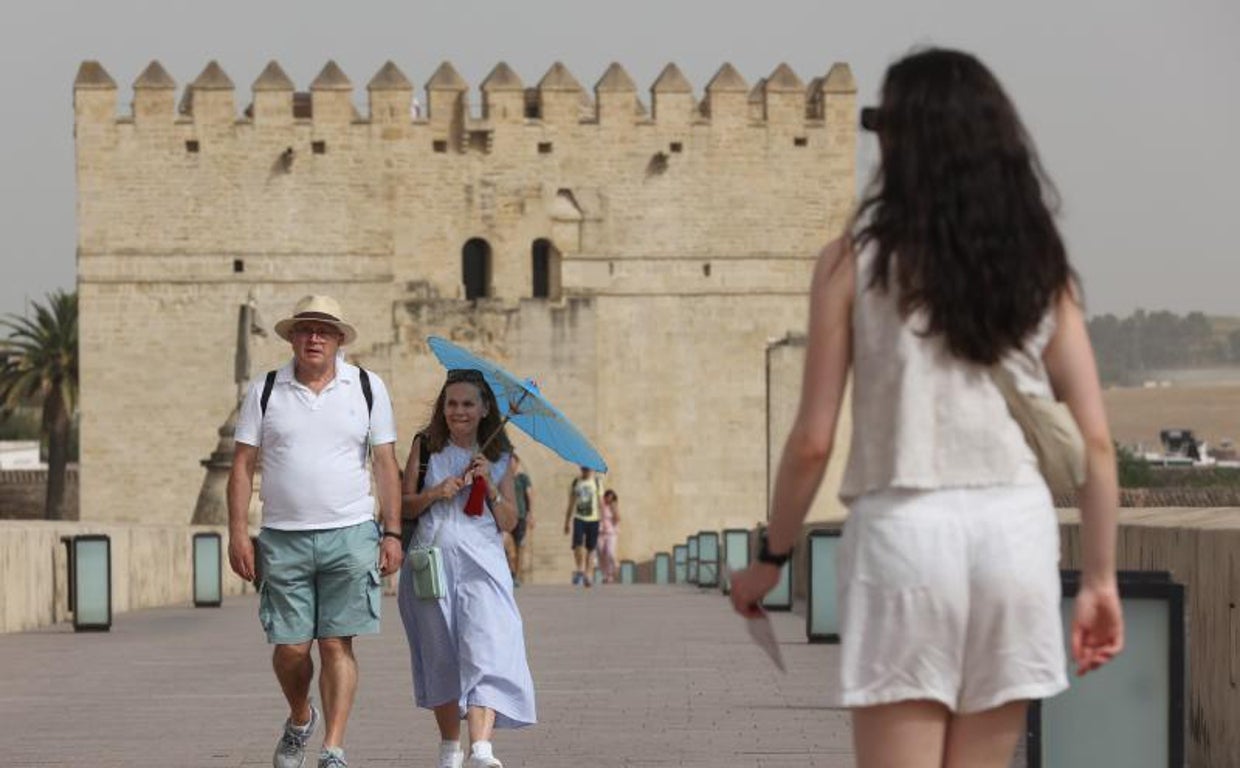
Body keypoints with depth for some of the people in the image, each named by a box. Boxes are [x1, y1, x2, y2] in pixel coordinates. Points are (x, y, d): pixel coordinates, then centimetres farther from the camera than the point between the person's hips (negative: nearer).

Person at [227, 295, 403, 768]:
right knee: (291, 646, 1)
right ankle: (300, 720, 30)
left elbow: (386, 464, 6)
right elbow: (242, 466, 5)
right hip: (283, 538, 1)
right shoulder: (265, 391, 5)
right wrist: (238, 533, -3)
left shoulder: (367, 388, 6)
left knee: (337, 645, -6)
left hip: (350, 534, -1)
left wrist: (392, 533, 0)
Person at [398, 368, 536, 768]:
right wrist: (436, 493, -9)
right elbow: (404, 505, 9)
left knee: (486, 650, -18)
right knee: (441, 657, 6)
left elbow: (509, 522, 10)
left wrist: (489, 486, -4)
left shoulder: (499, 457, 13)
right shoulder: (426, 447, 11)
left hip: (481, 562, -1)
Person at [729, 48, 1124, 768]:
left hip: (906, 529, -3)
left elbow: (814, 441, -3)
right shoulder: (1040, 264, 8)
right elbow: (1095, 441, 4)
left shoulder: (857, 259, -1)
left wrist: (771, 556, 10)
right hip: (1015, 529, 3)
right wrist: (1101, 578, 10)